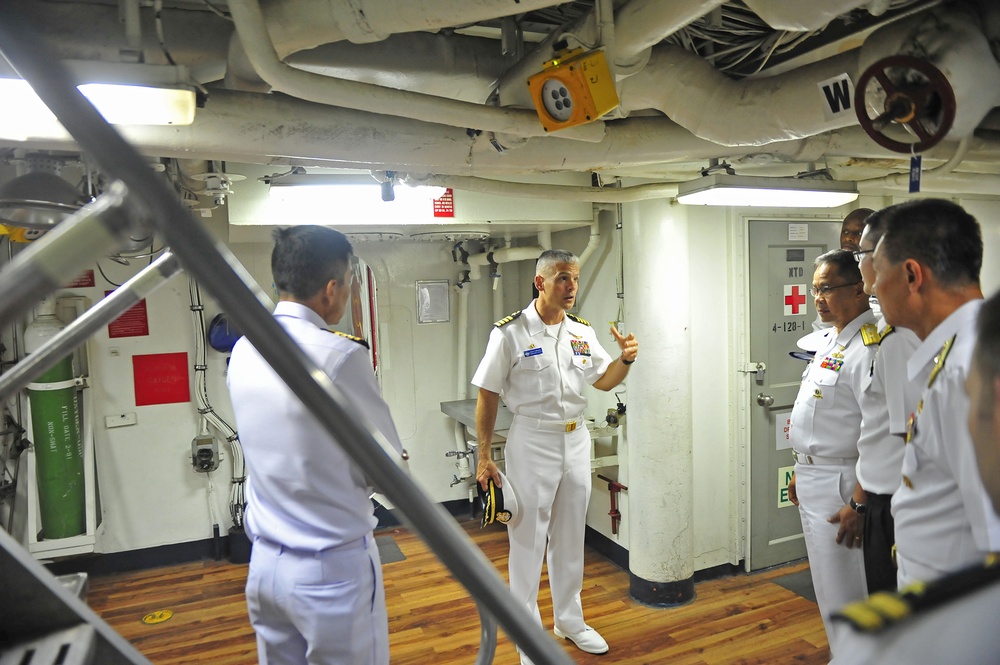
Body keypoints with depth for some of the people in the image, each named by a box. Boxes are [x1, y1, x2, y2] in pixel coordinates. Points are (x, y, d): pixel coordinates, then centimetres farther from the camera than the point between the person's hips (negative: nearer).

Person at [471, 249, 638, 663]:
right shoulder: (510, 332, -13)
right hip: (532, 442, -5)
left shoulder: (583, 332, 3)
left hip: (576, 441, 5)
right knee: (528, 540, 5)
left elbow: (604, 381, 14)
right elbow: (488, 397, -9)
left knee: (570, 537, 18)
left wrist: (626, 358, -7)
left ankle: (569, 620, 36)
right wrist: (484, 457, -10)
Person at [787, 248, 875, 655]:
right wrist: (800, 471, 19)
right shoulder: (832, 340, 11)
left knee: (842, 595, 1)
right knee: (828, 588, 22)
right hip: (814, 482, 10)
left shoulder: (869, 347, -20)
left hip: (839, 486, -10)